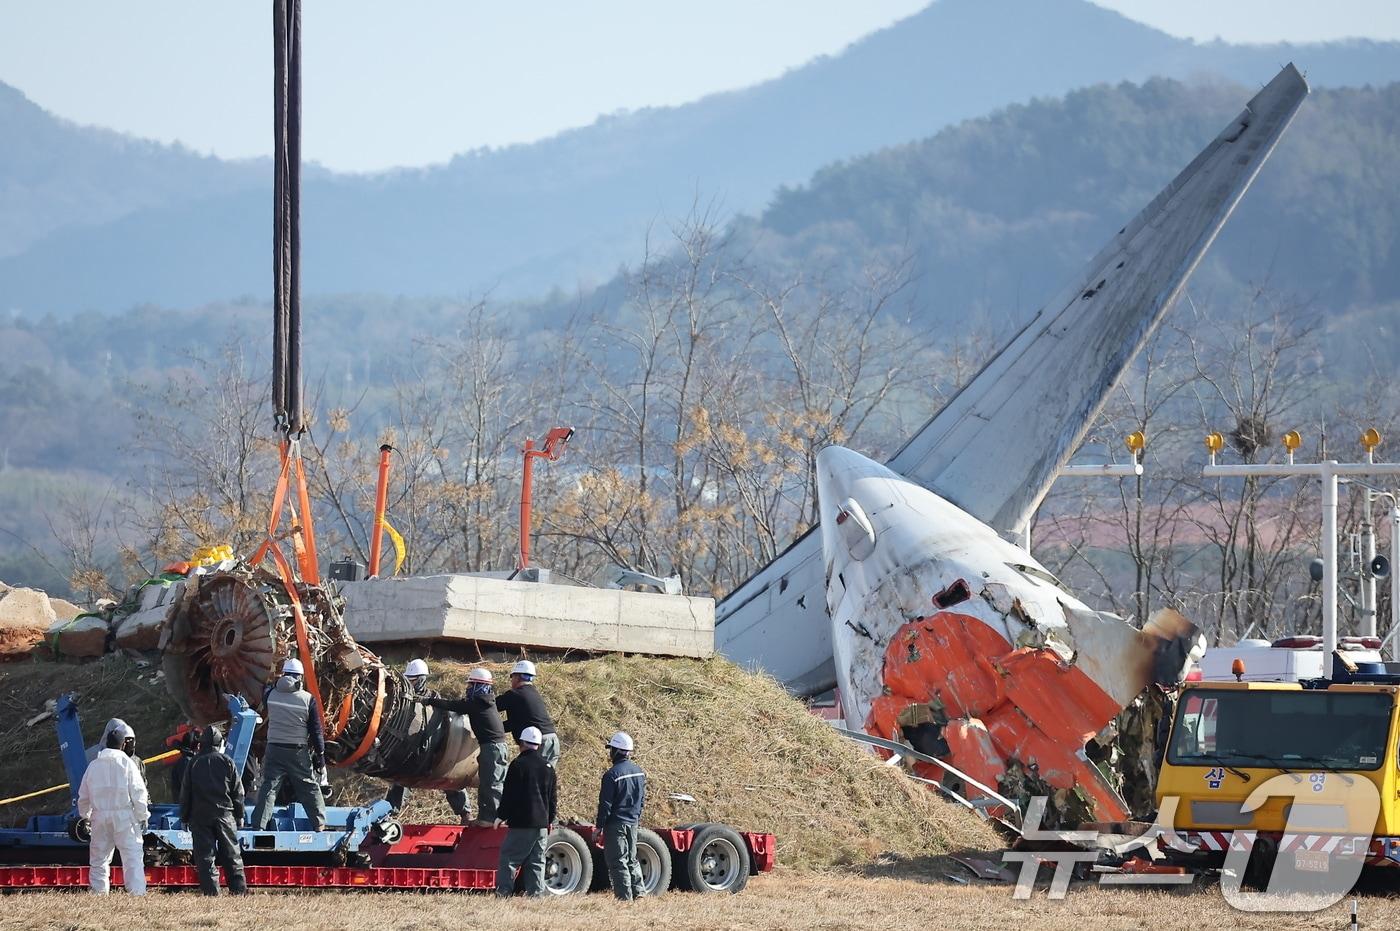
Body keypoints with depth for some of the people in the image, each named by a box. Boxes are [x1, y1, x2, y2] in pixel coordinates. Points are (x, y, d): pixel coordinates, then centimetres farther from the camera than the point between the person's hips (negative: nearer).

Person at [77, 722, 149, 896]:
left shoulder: (94, 765, 7)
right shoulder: (127, 763, -5)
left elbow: (83, 795, 14)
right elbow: (138, 793, -7)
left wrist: (85, 817, 26)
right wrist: (143, 816, 2)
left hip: (100, 815, 4)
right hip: (124, 816, -4)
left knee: (99, 858, 11)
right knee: (133, 857, -4)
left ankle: (99, 893, 8)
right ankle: (137, 893, -14)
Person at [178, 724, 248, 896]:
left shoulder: (194, 764, 3)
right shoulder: (227, 762, 2)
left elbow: (185, 793, 5)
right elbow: (238, 792, 3)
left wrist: (185, 817, 13)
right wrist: (239, 815, 12)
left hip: (200, 816, 0)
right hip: (225, 814, 0)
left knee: (205, 856, 0)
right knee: (231, 854, 6)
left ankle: (211, 890, -8)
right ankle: (239, 889, 2)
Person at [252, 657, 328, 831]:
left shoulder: (271, 695, -3)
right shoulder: (308, 700, -7)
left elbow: (264, 700, 24)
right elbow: (316, 730, -4)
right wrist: (320, 753, 4)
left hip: (274, 750, 1)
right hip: (299, 752, -1)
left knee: (268, 787, 2)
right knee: (310, 787, 11)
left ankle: (259, 825, -5)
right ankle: (320, 824, 15)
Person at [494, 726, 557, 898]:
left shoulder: (518, 765, -9)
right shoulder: (547, 767, 10)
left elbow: (509, 795, -9)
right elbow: (554, 798, 16)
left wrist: (501, 816, 0)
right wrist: (550, 819, 25)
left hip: (521, 823, -6)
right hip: (542, 823, 6)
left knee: (508, 858, -2)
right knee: (536, 862, 9)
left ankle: (503, 892, -8)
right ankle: (536, 893, 5)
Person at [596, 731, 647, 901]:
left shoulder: (612, 775, -17)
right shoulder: (639, 772, 6)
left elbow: (605, 804, -15)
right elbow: (642, 799, 14)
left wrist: (599, 827, -9)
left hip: (616, 823, -7)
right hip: (633, 823, 7)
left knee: (618, 861, -2)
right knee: (632, 859, 18)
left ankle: (624, 896, -3)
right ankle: (638, 891, 13)